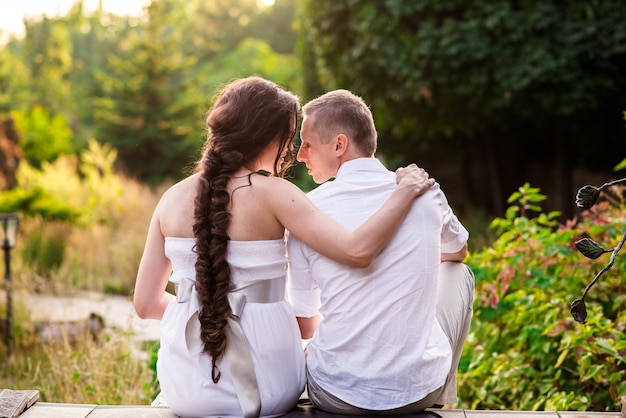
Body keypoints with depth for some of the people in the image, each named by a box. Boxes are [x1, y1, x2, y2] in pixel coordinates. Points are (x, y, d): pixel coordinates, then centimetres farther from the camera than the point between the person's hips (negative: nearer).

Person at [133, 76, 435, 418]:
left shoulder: (172, 198, -1)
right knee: (313, 348, 34)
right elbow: (357, 250, -24)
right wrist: (406, 190, -10)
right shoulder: (272, 193, -13)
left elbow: (146, 303, 2)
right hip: (264, 388, -3)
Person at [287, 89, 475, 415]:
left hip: (336, 396, -1)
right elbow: (457, 251, 21)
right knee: (457, 272, 27)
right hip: (420, 391, 1)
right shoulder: (425, 192, -4)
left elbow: (305, 325, 2)